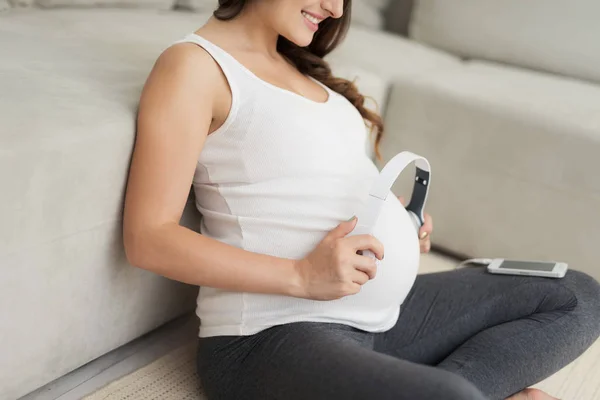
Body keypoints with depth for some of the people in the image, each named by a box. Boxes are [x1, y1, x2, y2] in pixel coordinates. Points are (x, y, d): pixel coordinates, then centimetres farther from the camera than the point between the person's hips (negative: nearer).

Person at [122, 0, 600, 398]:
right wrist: (303, 276, -23)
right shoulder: (193, 65, -7)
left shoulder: (297, 66, 19)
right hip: (275, 331, -9)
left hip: (382, 311, 10)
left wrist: (397, 225, 6)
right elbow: (148, 238, -15)